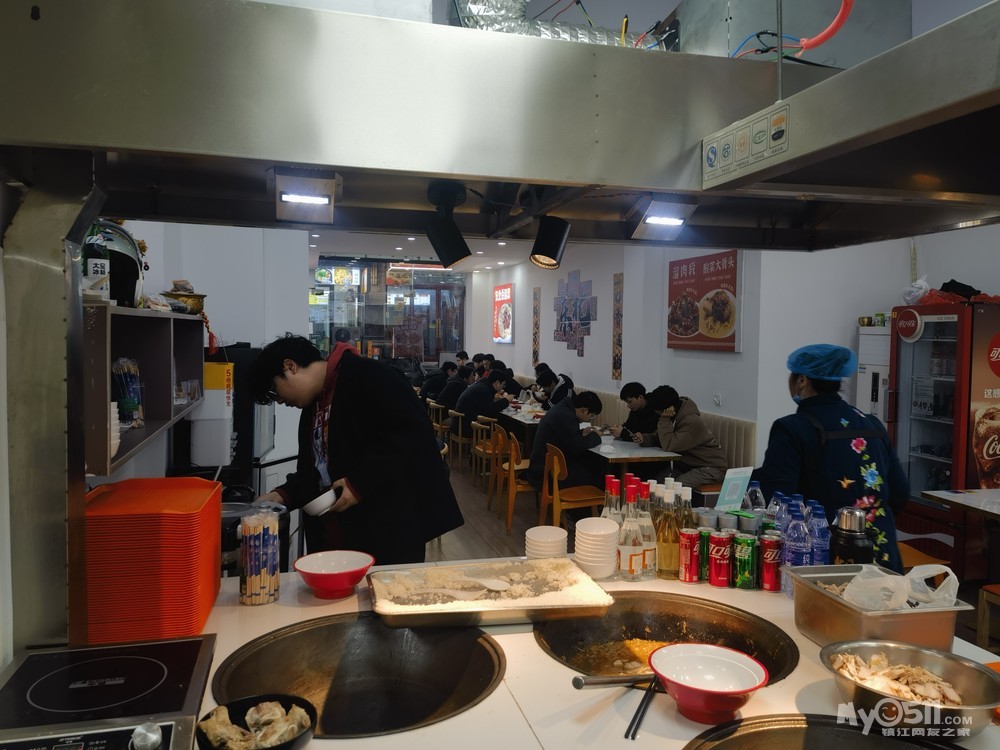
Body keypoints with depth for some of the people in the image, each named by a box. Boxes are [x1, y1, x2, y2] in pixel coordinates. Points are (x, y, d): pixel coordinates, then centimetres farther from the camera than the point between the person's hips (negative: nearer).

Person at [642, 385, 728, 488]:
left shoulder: (692, 422, -27)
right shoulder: (676, 417, 1)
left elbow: (668, 446, -30)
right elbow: (659, 438, 7)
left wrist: (664, 419, -26)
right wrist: (644, 439, -13)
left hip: (711, 468, -8)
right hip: (687, 464, 8)